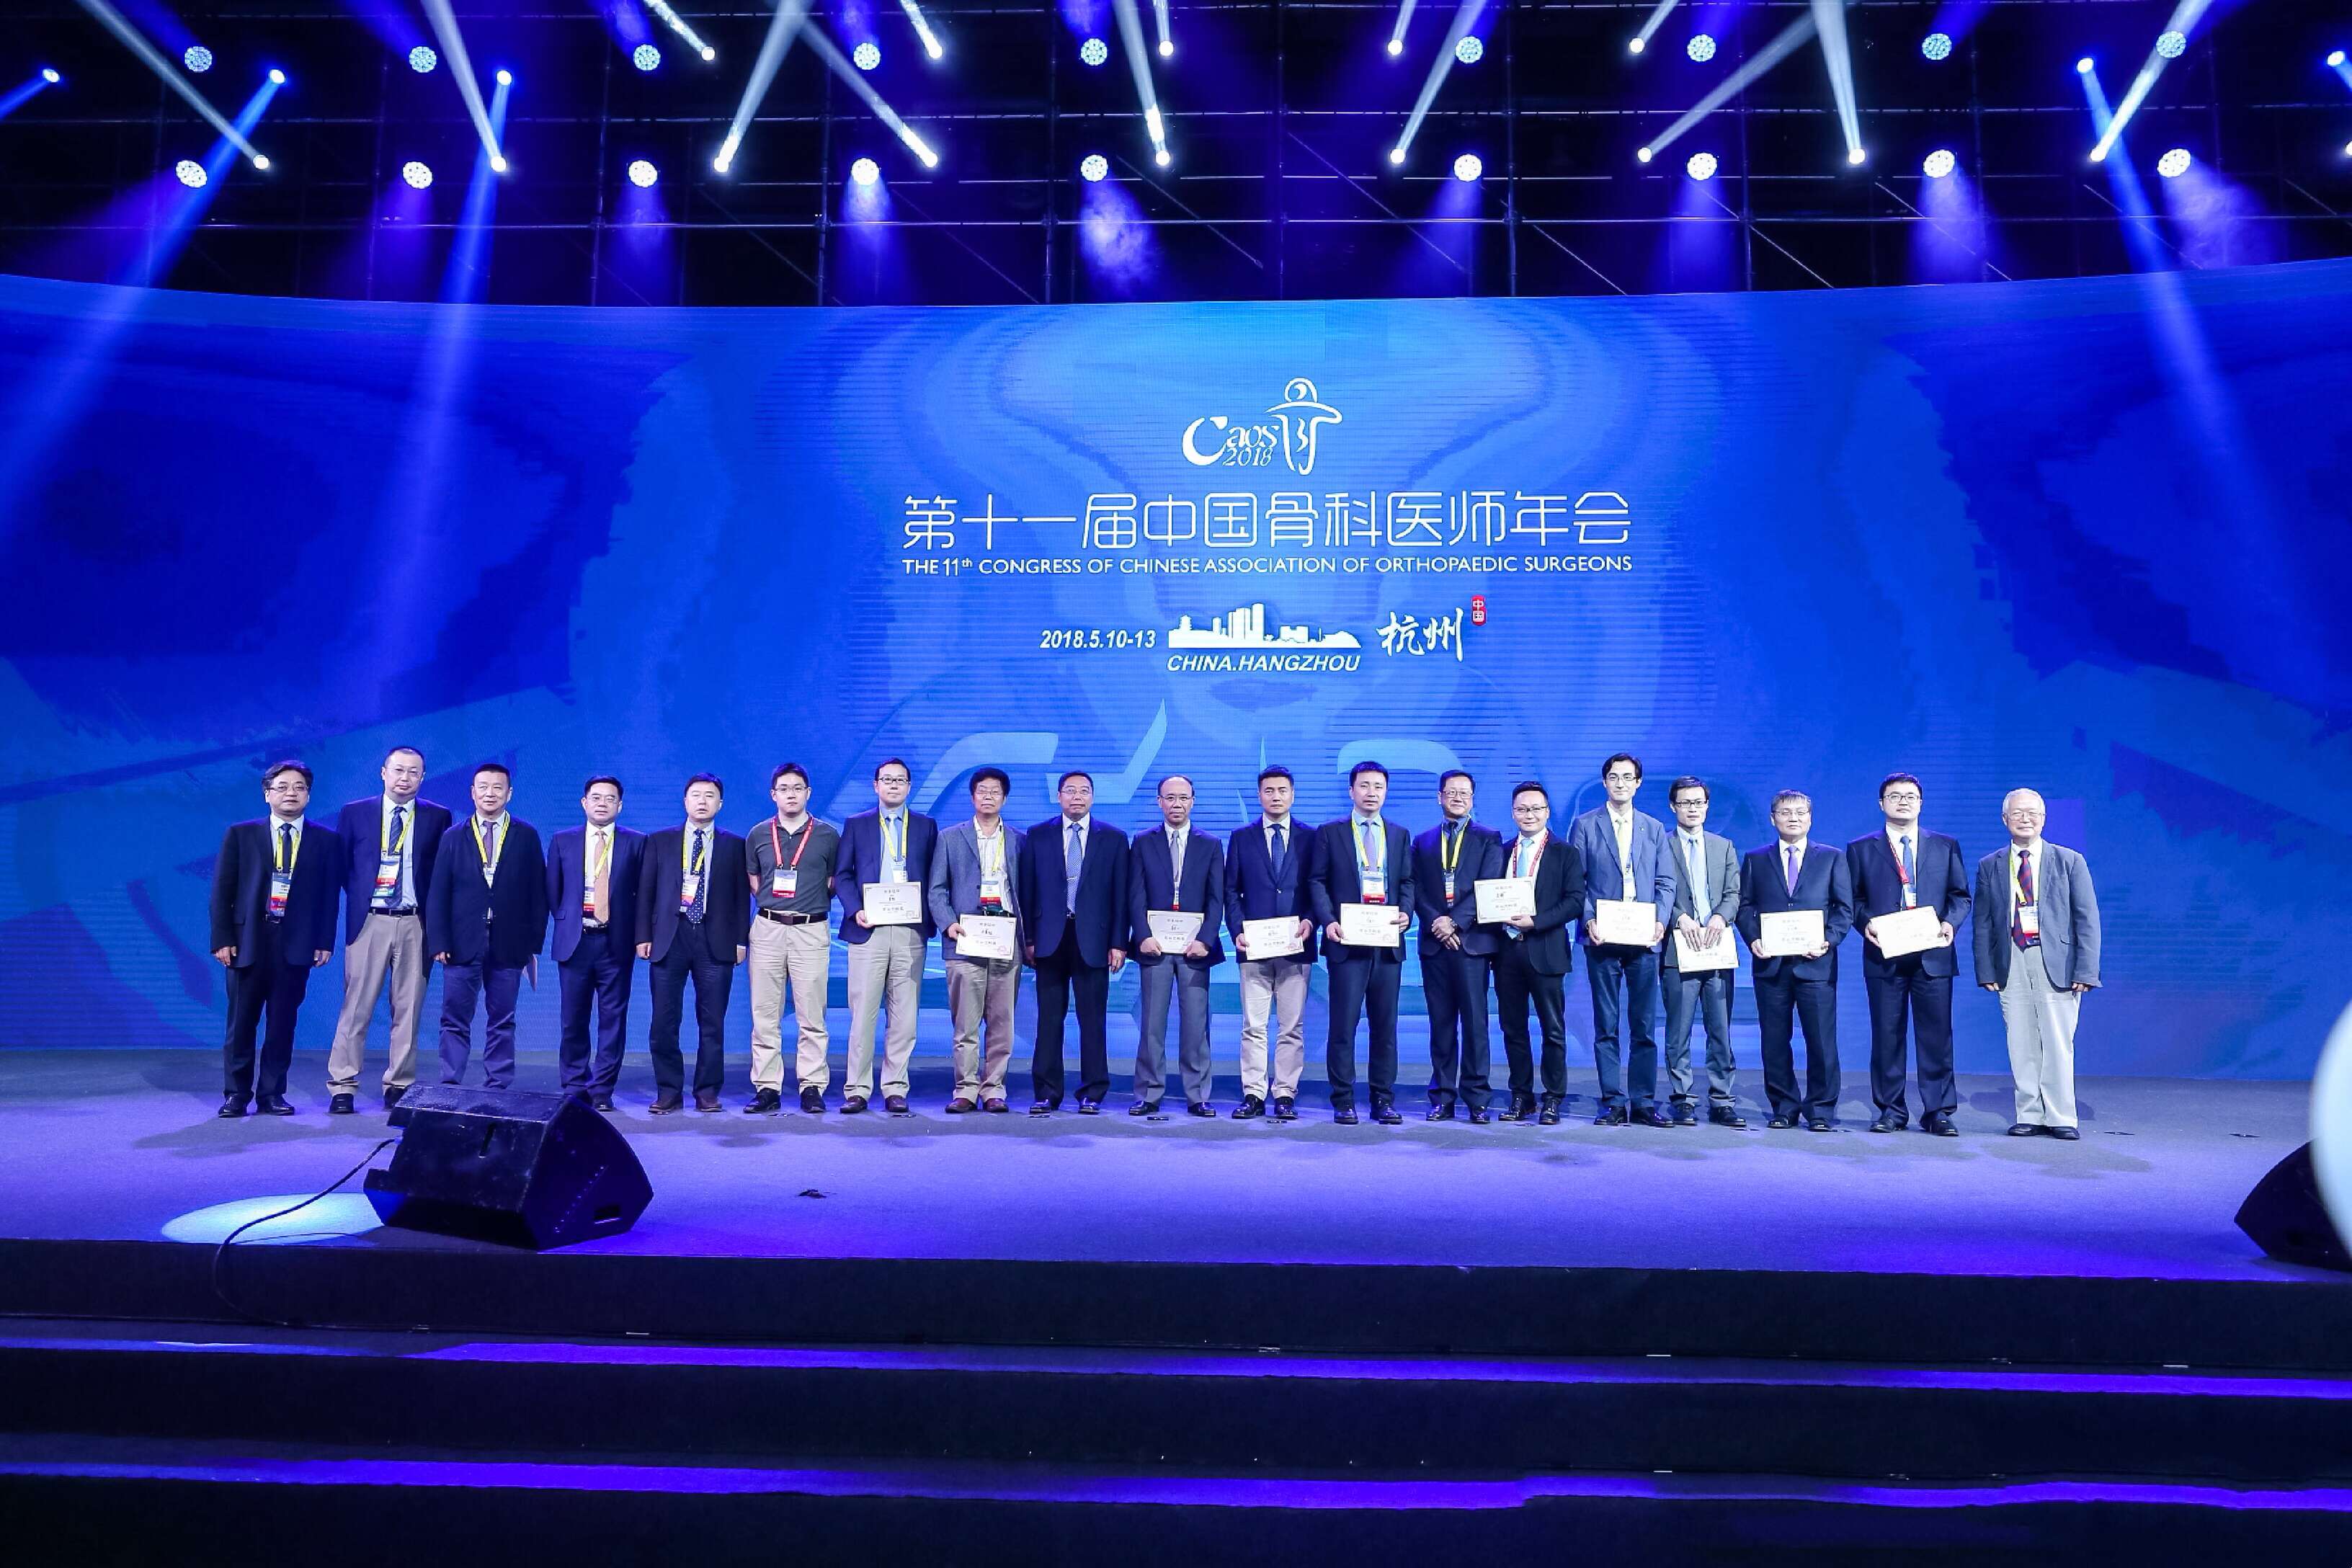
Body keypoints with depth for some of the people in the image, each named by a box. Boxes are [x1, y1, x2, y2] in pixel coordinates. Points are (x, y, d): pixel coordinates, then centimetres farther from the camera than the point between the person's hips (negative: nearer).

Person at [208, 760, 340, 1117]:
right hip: (247, 940, 0)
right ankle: (236, 1094, 14)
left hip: (296, 944, 0)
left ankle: (272, 1093, 14)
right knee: (242, 1021, 4)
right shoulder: (240, 835, 6)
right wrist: (222, 938, -4)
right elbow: (222, 890, 4)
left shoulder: (326, 840, 7)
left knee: (283, 1022, 5)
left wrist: (325, 941, -1)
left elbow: (330, 895, 6)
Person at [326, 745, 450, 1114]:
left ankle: (398, 1087, 12)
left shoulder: (438, 817, 6)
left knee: (408, 1010, 3)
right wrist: (360, 896, 7)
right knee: (356, 1007, -1)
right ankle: (342, 1087, 5)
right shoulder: (355, 813, 7)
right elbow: (341, 866, 13)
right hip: (369, 921, 0)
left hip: (415, 925, 0)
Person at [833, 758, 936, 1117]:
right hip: (868, 929, -1)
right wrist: (855, 910, -8)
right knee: (863, 1013, -2)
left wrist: (927, 914, -4)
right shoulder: (856, 825, 11)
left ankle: (895, 1090, 9)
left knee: (904, 1014, 2)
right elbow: (842, 874, 7)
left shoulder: (926, 827, 13)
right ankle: (856, 1090, 5)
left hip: (910, 931, 1)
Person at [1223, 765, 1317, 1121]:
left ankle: (1285, 1096, 9)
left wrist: (1310, 921, -10)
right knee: (1253, 1026, 1)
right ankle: (1253, 1095, 6)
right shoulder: (1241, 838, 10)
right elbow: (1231, 891, 8)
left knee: (1292, 1028, 3)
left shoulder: (1309, 839, 8)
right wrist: (1237, 931, -5)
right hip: (1254, 946, 0)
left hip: (1296, 947, 0)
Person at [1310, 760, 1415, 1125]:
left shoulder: (1399, 835, 15)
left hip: (1388, 942, 3)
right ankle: (1343, 1101, 5)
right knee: (1344, 1023, -2)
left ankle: (1383, 1099, 13)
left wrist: (1406, 912, -6)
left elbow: (1407, 882, 13)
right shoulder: (1329, 833, 6)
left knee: (1385, 1024, 6)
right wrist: (1327, 921, -12)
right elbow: (1317, 881, 2)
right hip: (1347, 942, -3)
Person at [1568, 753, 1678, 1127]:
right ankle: (1613, 1103, 8)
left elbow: (1666, 882, 10)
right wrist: (1588, 921, -11)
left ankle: (1643, 1103, 10)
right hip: (1603, 939, -2)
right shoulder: (1584, 826, 6)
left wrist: (1661, 920, -6)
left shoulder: (1654, 828, 13)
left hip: (1644, 940, 2)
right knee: (1607, 1026, 2)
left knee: (1644, 1026, 4)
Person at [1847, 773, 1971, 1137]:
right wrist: (1866, 923, -11)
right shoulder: (1861, 849, 9)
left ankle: (1939, 1112, 9)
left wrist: (1950, 922, -8)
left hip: (1933, 955, 1)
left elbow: (1961, 895, 11)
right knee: (1887, 1036, 3)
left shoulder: (1946, 846, 13)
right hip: (1884, 956, 0)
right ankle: (1891, 1111, 11)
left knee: (1937, 1036, 1)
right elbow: (1853, 899, 8)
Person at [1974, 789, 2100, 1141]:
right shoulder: (1989, 867, 10)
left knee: (2058, 1043, -2)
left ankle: (2060, 1118, 6)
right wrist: (1986, 970, 1)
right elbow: (1983, 923, 10)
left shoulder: (2070, 861, 5)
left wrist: (2085, 970, -6)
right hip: (2011, 965, 2)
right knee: (2021, 1046, 4)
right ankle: (2030, 1117, 11)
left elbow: (2087, 919, 2)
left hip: (2057, 963, -2)